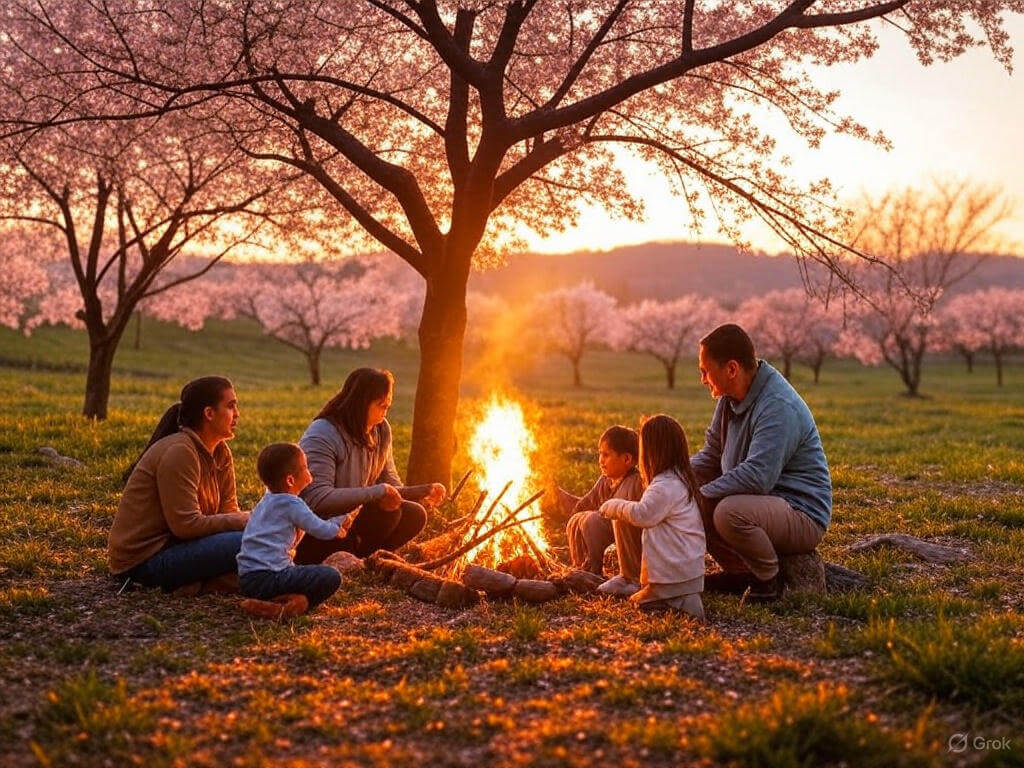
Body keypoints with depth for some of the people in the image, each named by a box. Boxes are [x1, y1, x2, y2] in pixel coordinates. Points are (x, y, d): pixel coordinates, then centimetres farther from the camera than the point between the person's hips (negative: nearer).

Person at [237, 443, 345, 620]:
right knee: (332, 577, -15)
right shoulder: (292, 504, -8)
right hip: (266, 577, -9)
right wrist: (337, 524, 13)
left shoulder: (267, 500, 19)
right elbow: (322, 530, -6)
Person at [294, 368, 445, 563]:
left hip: (347, 522, 8)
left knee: (414, 515, -9)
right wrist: (378, 492, -31)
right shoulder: (322, 436, -22)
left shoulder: (381, 431, 3)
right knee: (387, 512, -25)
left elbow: (392, 487, 9)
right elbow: (318, 499, -33)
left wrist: (425, 490, -11)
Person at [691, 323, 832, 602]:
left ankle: (769, 581, -10)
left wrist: (701, 493, -26)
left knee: (729, 511, -35)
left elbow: (757, 476, -34)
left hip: (802, 516, -9)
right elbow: (710, 457, 12)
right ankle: (740, 572, 9)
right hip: (762, 502, 10)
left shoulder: (779, 407, -25)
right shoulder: (730, 398, 6)